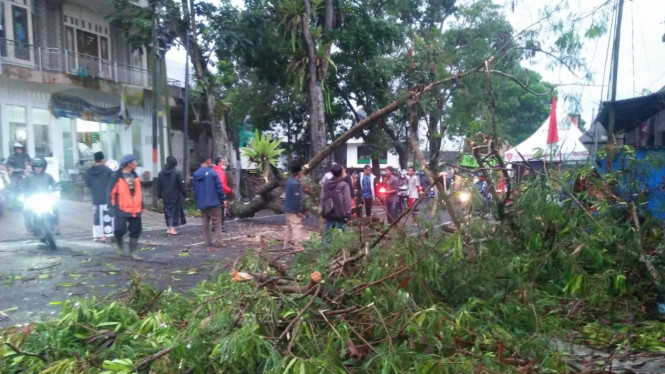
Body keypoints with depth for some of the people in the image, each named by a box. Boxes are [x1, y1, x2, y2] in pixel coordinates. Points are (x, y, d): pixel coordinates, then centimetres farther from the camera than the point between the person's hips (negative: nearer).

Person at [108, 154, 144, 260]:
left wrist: (141, 205, 18)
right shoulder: (116, 176, -8)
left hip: (135, 210, 6)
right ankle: (119, 245, 20)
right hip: (122, 210, -6)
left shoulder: (134, 175, 12)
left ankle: (132, 251, 19)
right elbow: (111, 193, -8)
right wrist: (112, 208, -13)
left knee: (135, 231, 7)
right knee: (120, 229, -11)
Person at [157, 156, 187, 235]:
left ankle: (168, 228, 15)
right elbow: (182, 185, -10)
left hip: (166, 196, 4)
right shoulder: (177, 173, -11)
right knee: (175, 211, 3)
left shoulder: (161, 173, 4)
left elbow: (159, 186, 7)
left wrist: (159, 196, 13)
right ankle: (172, 229, 1)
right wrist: (185, 195, -4)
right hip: (175, 196, -4)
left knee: (167, 211, 12)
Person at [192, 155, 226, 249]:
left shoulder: (195, 174, 7)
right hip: (213, 202, -5)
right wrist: (223, 199, -3)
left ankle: (208, 242, 13)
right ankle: (218, 242, -2)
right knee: (217, 222, 2)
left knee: (205, 223, 12)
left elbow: (194, 189, 11)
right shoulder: (212, 172, -10)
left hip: (201, 203, 5)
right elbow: (219, 187, -11)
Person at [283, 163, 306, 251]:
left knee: (289, 227, 17)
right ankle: (298, 247, -8)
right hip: (294, 210, -10)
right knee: (297, 228, -8)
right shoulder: (295, 183, -21)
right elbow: (296, 199, -23)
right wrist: (299, 211, -18)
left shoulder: (289, 181, 10)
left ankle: (287, 244, 24)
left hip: (288, 209, 10)